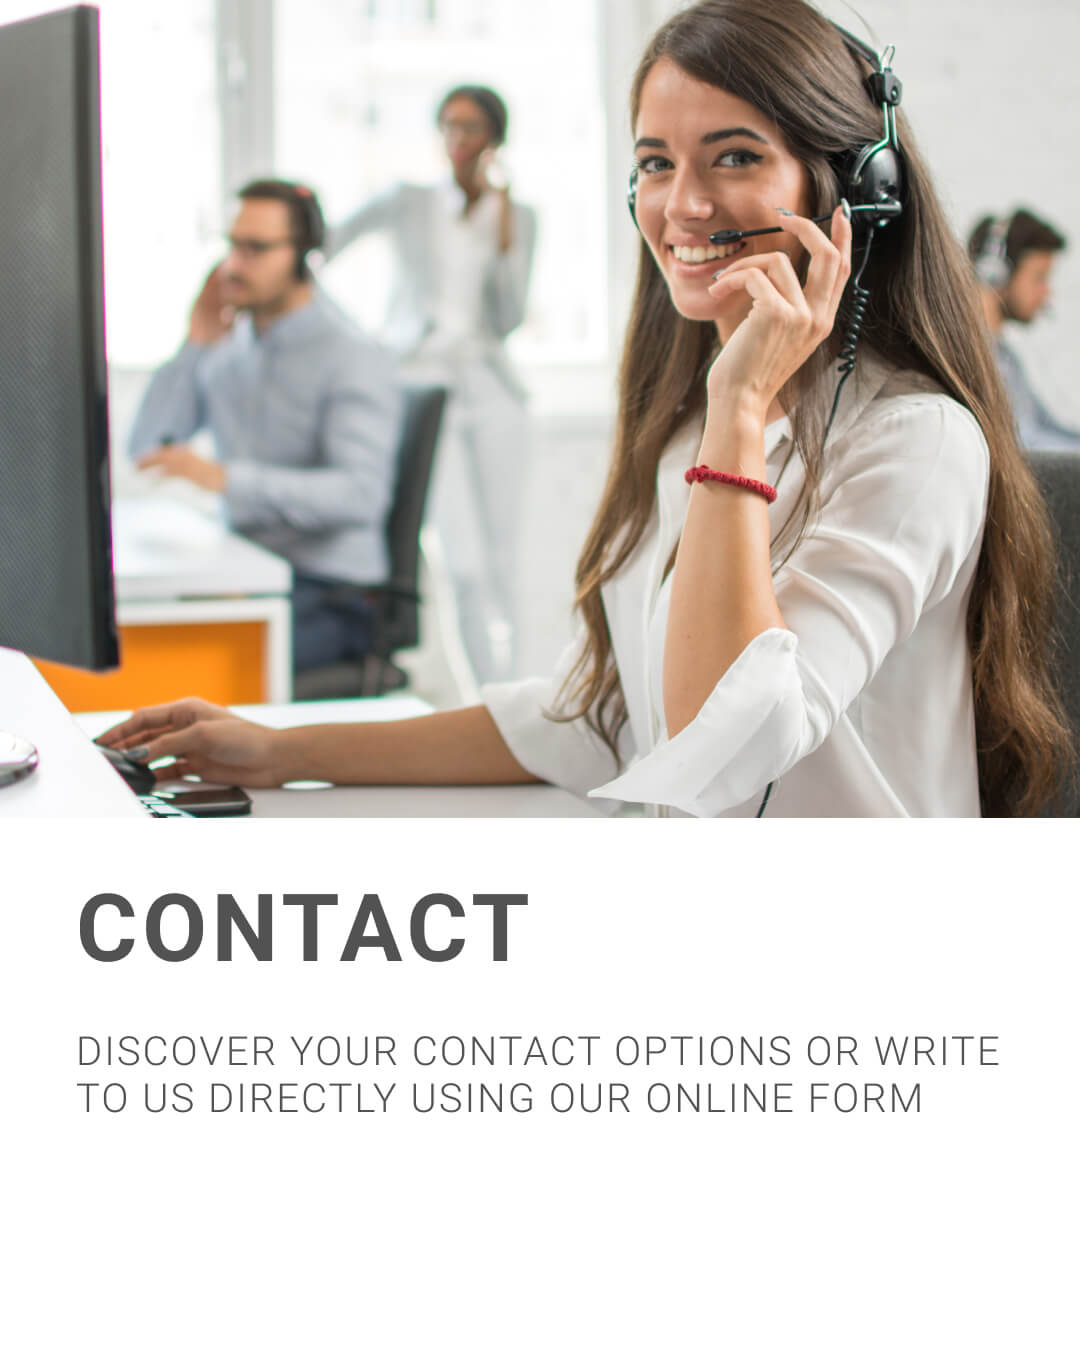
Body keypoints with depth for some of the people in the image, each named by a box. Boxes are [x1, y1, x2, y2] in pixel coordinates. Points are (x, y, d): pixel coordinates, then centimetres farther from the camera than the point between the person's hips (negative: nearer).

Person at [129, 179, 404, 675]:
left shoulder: (353, 359, -11)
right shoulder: (232, 346, 11)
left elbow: (362, 494, -26)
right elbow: (147, 447, 10)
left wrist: (226, 477, -34)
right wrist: (194, 347, -1)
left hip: (330, 596, -7)